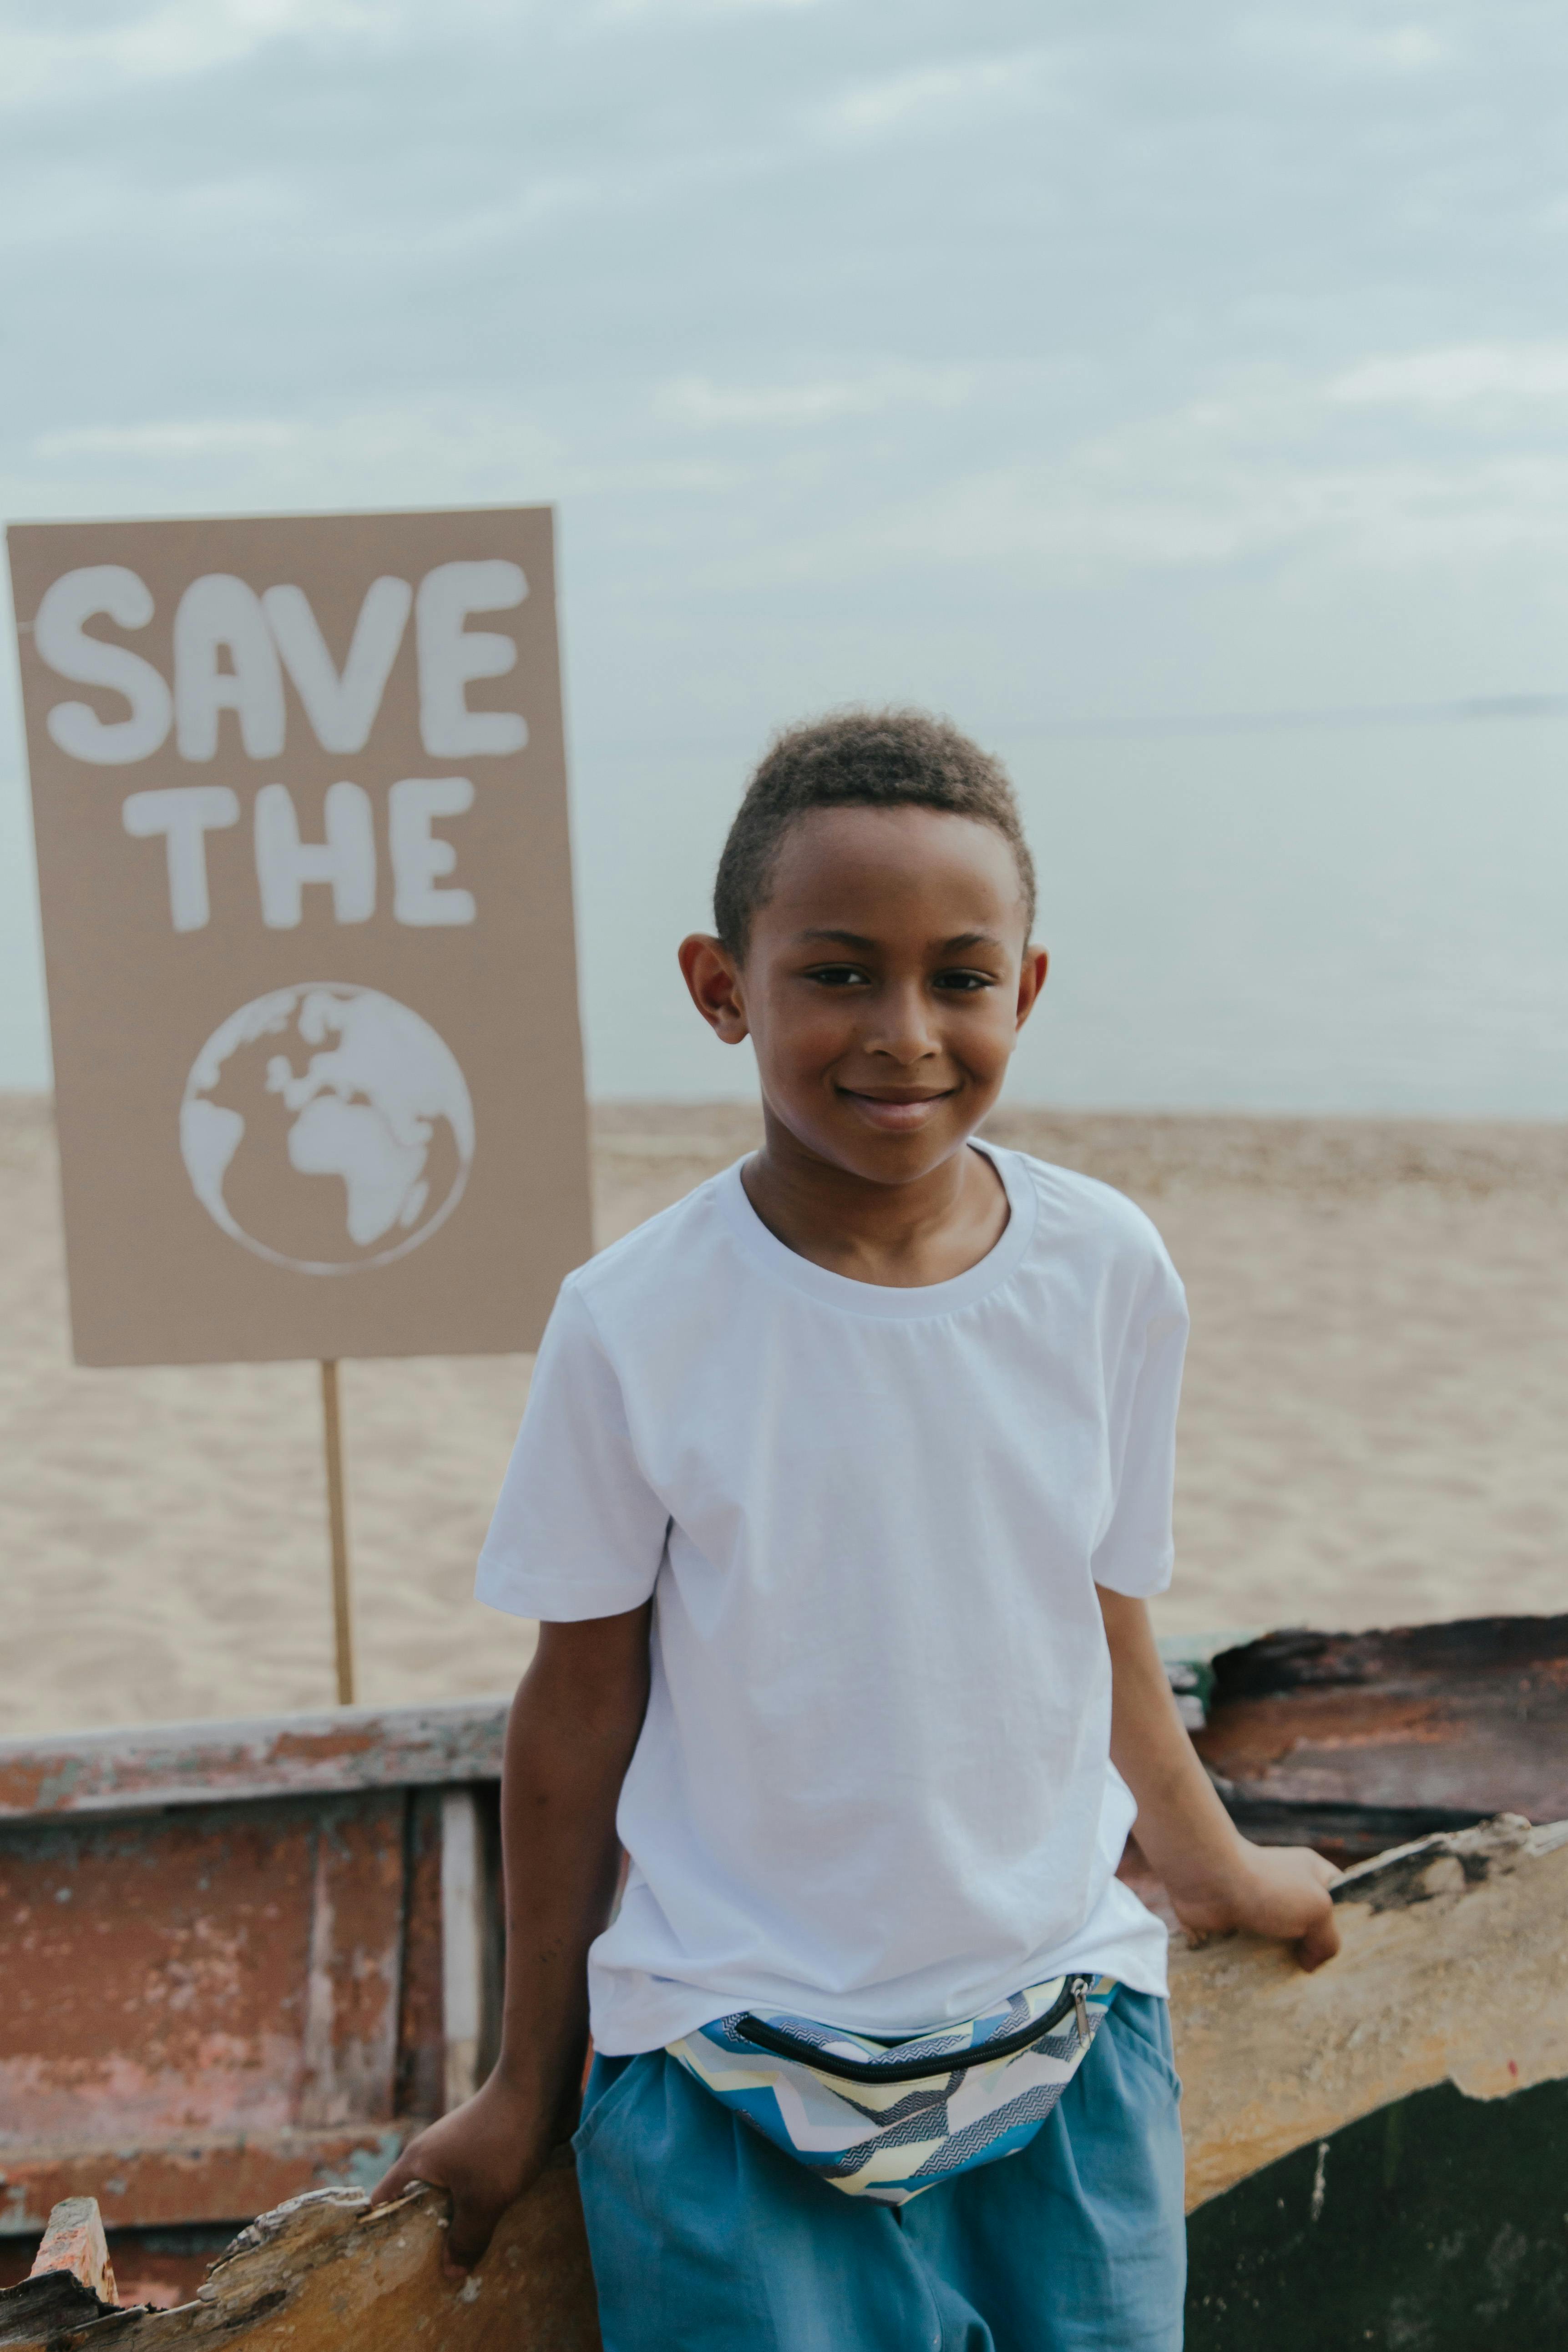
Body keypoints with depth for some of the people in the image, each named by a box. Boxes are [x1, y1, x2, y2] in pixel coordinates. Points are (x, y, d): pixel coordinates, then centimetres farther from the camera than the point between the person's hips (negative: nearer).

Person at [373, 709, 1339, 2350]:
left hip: (1064, 2030, 3)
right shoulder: (635, 1325, -12)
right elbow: (581, 1708, -2)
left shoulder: (1110, 1275, -5)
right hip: (738, 2076, -2)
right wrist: (531, 2082, 7)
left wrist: (1214, 1873, 21)